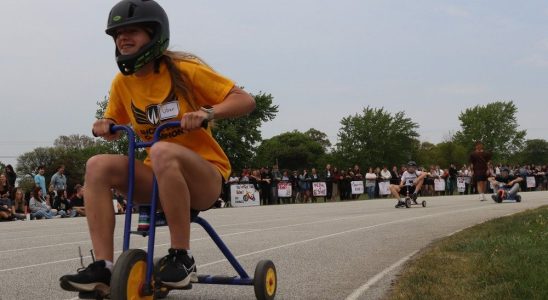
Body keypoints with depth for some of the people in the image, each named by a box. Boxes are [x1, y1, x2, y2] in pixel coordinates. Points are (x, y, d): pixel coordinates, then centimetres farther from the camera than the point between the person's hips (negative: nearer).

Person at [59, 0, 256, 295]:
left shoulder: (184, 70, -11)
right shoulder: (122, 83, 3)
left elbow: (245, 101, -12)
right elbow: (114, 123, 18)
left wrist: (206, 113, -29)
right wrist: (103, 125, -6)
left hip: (204, 176, -5)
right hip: (158, 178, 5)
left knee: (163, 152, -38)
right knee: (99, 165, -19)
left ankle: (181, 257, -27)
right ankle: (103, 266, -21)